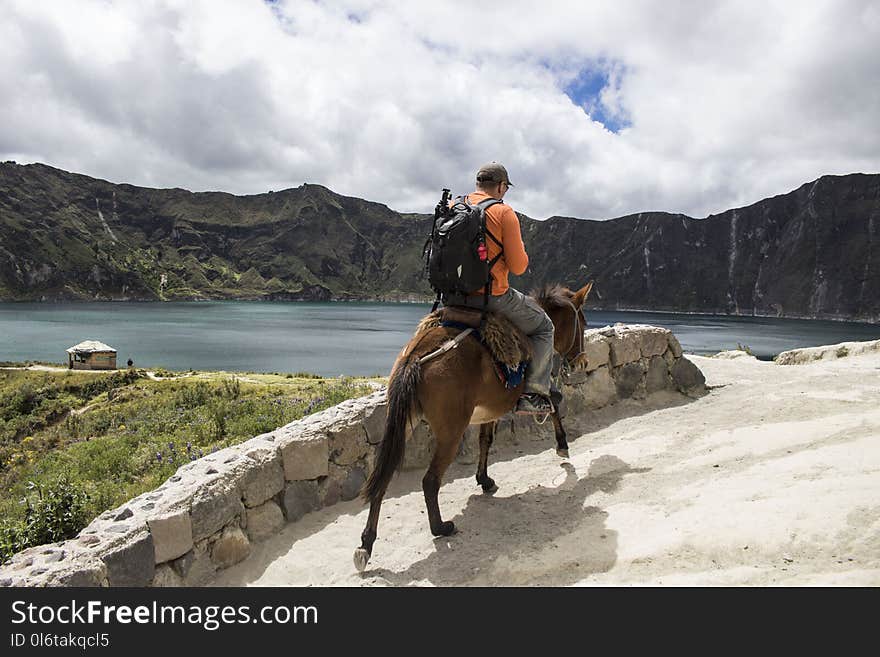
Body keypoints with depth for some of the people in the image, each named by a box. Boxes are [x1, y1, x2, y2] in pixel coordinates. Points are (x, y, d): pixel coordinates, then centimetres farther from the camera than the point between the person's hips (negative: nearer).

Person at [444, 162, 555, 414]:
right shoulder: (504, 213, -9)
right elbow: (518, 267, -9)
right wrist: (520, 249, 11)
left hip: (452, 295, 6)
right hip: (493, 296, -5)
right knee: (543, 327, 15)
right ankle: (534, 393, 4)